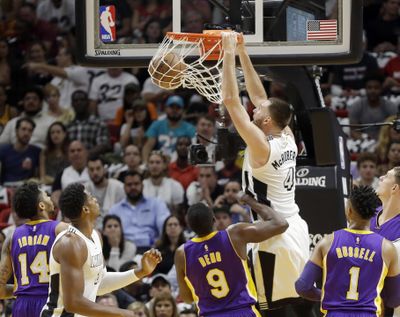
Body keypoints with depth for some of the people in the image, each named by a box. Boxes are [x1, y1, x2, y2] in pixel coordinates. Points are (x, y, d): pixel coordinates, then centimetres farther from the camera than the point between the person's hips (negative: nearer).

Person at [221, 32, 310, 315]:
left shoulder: (261, 145, -16)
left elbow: (231, 100, -17)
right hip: (296, 228, 8)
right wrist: (242, 53, 16)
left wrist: (229, 54, -12)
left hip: (274, 236, -8)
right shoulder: (288, 137, 5)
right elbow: (259, 95, 15)